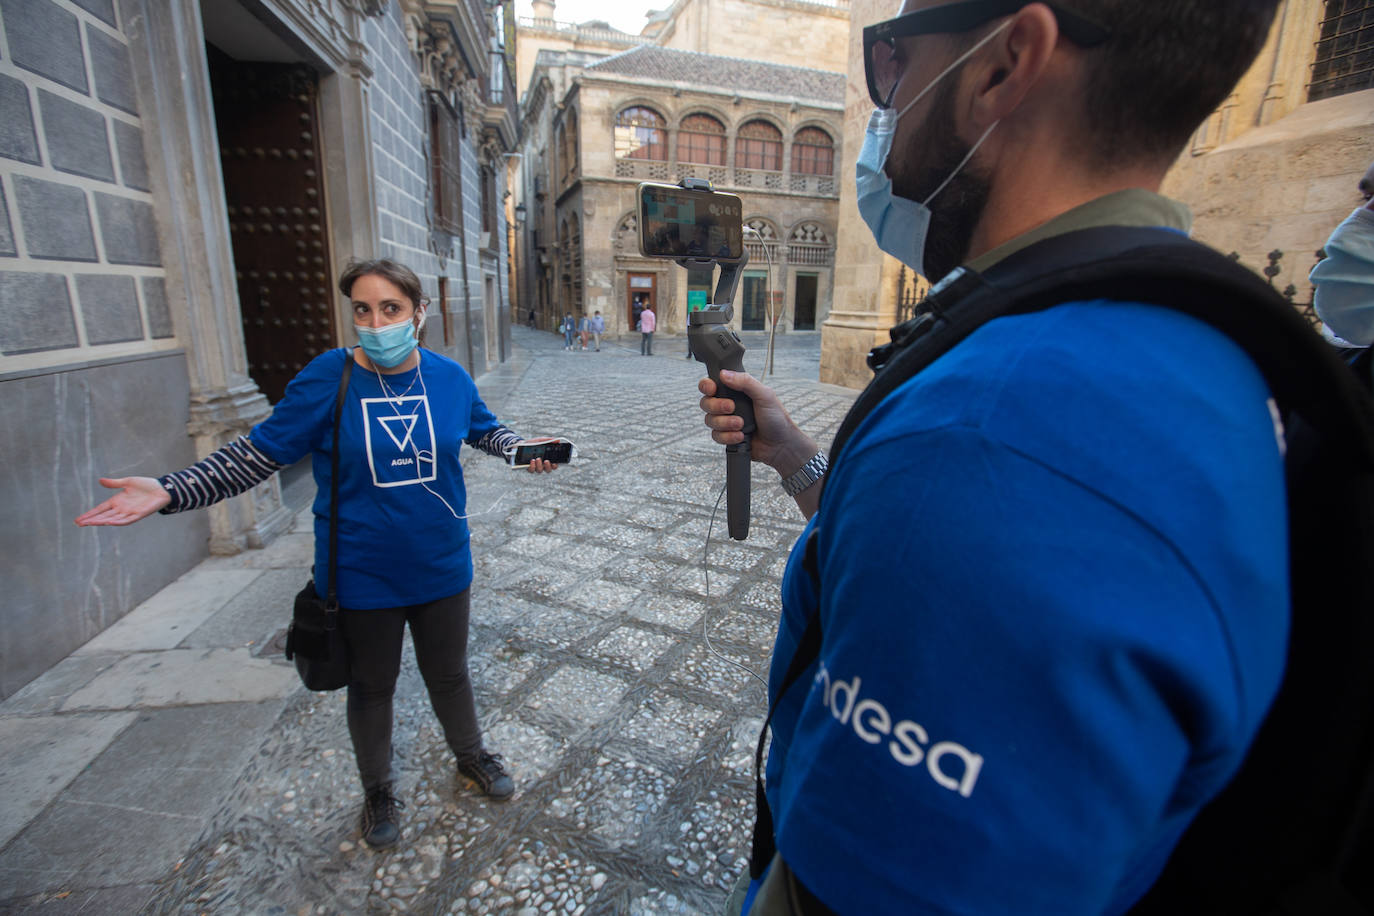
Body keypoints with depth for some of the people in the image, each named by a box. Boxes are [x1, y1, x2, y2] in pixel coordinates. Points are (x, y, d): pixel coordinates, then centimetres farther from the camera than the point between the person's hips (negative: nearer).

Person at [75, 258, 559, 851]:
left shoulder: (449, 377, -7)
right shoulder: (327, 378, -14)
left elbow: (484, 430, 11)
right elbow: (261, 452, -8)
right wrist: (170, 491, -17)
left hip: (441, 568, 2)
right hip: (363, 576, -1)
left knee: (448, 674, 21)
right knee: (371, 686, 20)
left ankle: (471, 756, 50)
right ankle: (378, 789, 47)